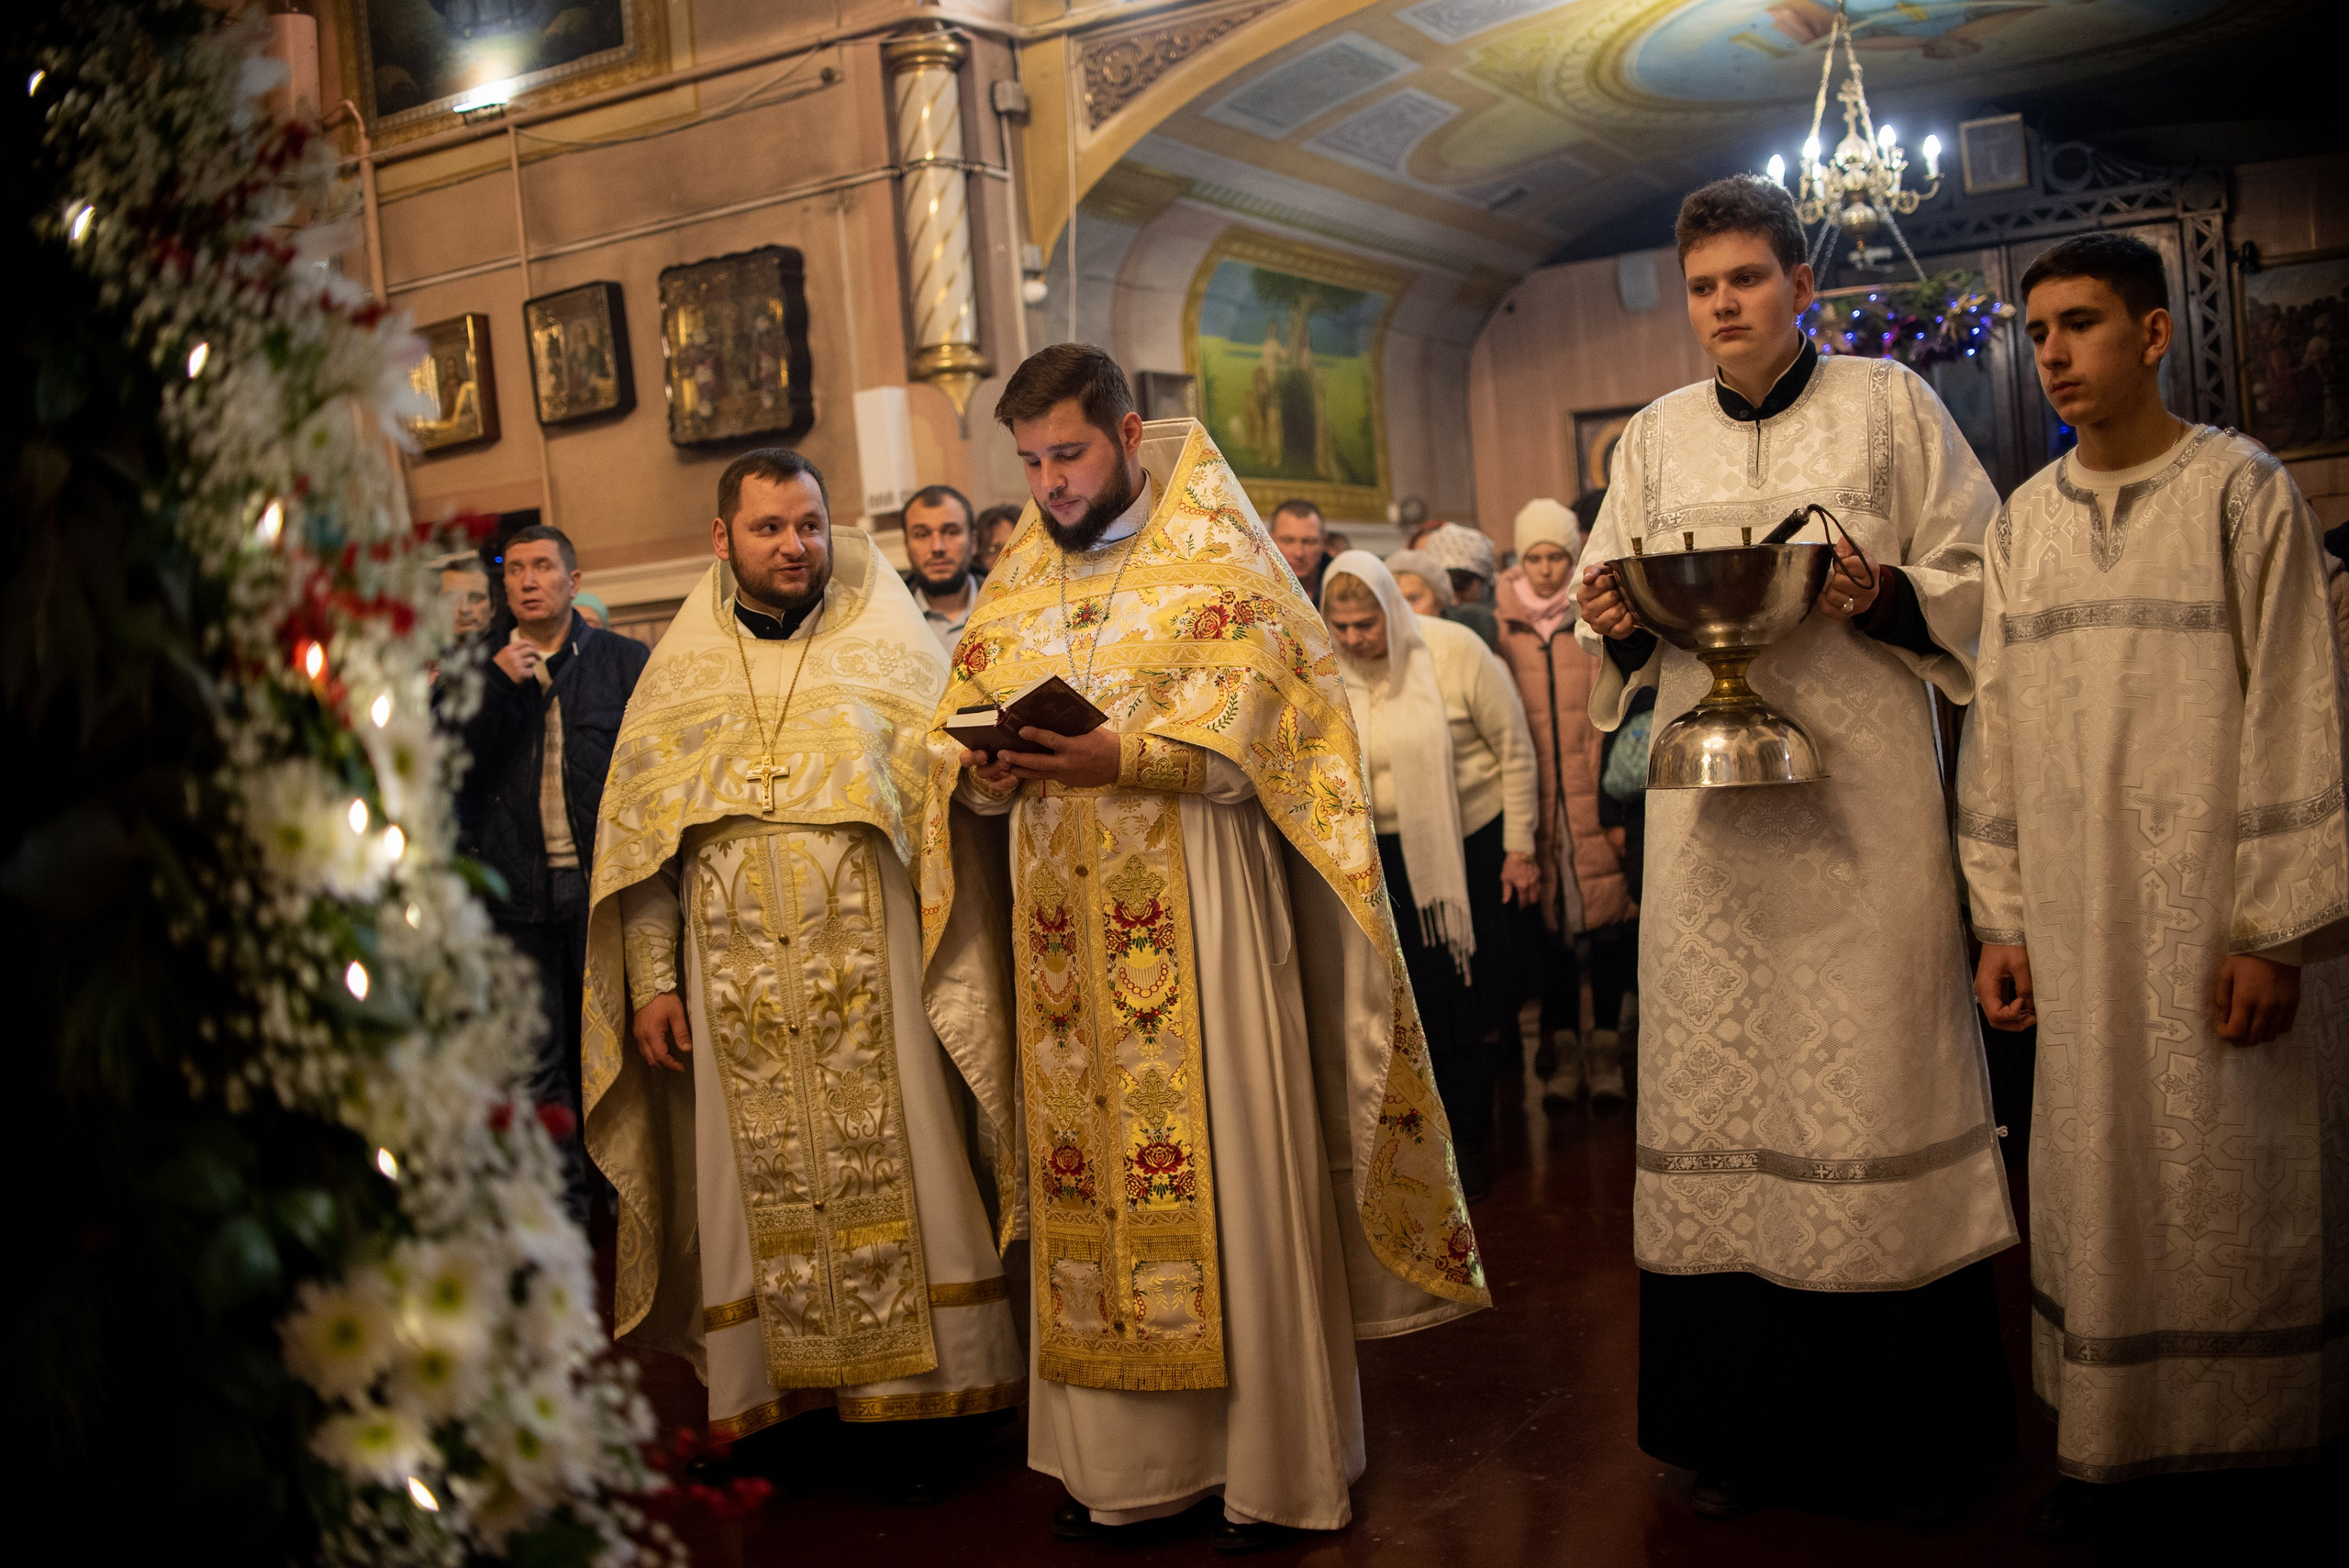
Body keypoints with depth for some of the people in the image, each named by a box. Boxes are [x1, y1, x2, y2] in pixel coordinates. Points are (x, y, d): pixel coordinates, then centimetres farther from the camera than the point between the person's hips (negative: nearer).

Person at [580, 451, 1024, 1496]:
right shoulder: (679, 675, 10)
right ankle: (776, 1384, 19)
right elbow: (638, 839, 9)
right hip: (738, 985, 2)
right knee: (767, 1185, 6)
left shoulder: (888, 650, 4)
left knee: (888, 1172, 0)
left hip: (873, 976, -2)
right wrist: (652, 981, 3)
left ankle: (916, 1393, 11)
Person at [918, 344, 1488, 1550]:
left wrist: (1117, 758, -25)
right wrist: (981, 774, -12)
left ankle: (1272, 1463, 11)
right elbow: (960, 731, 11)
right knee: (1083, 1175, 6)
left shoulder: (1216, 560, 0)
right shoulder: (1015, 583, 15)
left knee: (1226, 1170, -2)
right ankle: (1118, 1458, 18)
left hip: (1199, 924, -4)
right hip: (1062, 939, 5)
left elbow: (1244, 735, -10)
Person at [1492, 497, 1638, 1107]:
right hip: (1536, 799, 1)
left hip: (1598, 798, -1)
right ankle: (1563, 1048, 14)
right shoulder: (1504, 625, 5)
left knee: (1609, 916, 1)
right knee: (1549, 919, 4)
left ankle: (1606, 1045, 14)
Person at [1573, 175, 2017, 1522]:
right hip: (1710, 805, 3)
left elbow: (1982, 580, 5)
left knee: (1877, 1077, -3)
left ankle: (1917, 1435, 11)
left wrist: (1884, 594, -14)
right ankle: (1757, 1425, 15)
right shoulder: (1654, 438, 15)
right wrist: (1621, 622, -5)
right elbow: (1615, 622, 17)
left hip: (1861, 797, -3)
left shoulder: (1890, 406, 7)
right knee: (1720, 1092, 3)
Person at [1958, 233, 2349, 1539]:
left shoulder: (2244, 491, -2)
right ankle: (2116, 1441, 20)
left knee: (2238, 1182, 3)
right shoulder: (2027, 520, 10)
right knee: (2097, 1178, 8)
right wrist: (2002, 916, 7)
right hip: (2081, 921, 4)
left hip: (2220, 912, -4)